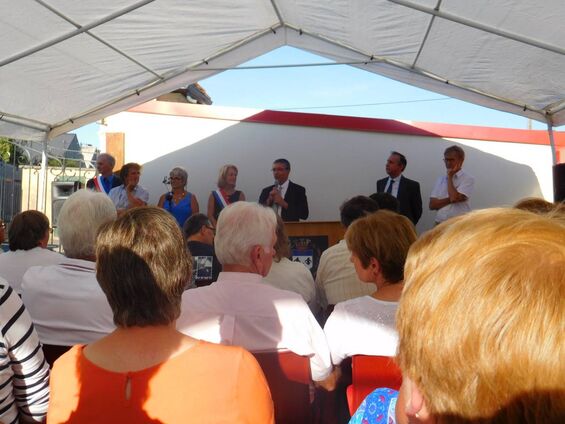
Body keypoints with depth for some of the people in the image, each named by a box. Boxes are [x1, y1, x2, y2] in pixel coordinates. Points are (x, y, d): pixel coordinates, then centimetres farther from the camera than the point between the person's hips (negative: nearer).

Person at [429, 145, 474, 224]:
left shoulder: (468, 179, -3)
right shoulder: (440, 180, 11)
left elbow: (455, 198, -18)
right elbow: (432, 205, 3)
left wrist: (450, 177, -5)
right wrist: (450, 199, -12)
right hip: (440, 224, 4)